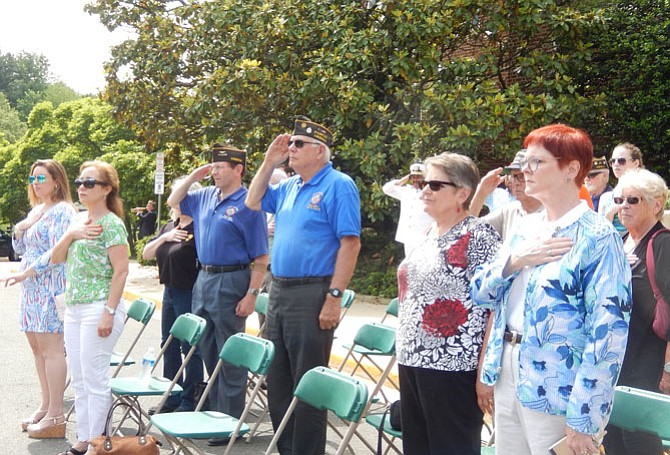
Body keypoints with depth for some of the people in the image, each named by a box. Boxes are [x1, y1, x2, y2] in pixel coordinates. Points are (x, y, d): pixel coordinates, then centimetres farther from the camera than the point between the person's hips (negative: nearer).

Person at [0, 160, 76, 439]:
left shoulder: (61, 211, -9)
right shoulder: (36, 211, 18)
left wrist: (24, 273, -20)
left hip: (51, 287, -9)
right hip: (32, 289, 9)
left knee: (51, 349, -9)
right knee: (37, 347, 11)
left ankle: (55, 417, -6)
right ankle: (45, 407, 19)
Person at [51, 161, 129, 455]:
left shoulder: (111, 223, -10)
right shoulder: (78, 219, 14)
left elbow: (121, 271, -15)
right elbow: (56, 259, 13)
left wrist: (109, 313, -19)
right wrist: (70, 234, -5)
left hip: (98, 308, -8)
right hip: (74, 308, 8)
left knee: (95, 380, -4)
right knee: (79, 379, 12)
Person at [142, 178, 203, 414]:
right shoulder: (170, 226, 12)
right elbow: (146, 253, 8)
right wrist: (164, 237, -8)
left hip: (190, 293, -9)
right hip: (170, 291, 9)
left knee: (191, 348, 0)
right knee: (169, 345, 15)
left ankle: (189, 401, 10)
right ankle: (172, 398, 27)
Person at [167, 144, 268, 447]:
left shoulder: (247, 205, -14)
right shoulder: (206, 196, 8)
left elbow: (261, 257, -15)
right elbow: (174, 202, 22)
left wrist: (251, 295, -19)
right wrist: (193, 176, 7)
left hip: (230, 283, -8)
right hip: (204, 279, 8)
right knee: (208, 352, 15)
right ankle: (215, 413, 26)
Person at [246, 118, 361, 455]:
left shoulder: (338, 186, -10)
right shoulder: (289, 187, 14)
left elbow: (350, 243, -15)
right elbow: (253, 202, 25)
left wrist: (334, 297, -20)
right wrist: (269, 162, 12)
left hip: (312, 294, -8)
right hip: (279, 291, 8)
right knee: (277, 380, 14)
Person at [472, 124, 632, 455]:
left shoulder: (597, 238, -13)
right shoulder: (527, 227, 10)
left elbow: (608, 332, -18)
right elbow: (480, 292, 10)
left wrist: (584, 420, -21)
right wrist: (515, 261, -10)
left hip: (555, 391, -7)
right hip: (507, 377, 7)